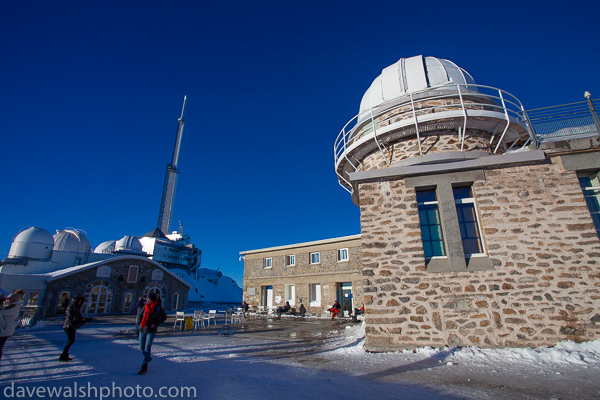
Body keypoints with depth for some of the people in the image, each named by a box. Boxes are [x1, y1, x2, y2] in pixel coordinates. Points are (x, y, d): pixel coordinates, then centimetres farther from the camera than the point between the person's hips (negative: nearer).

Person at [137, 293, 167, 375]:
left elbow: (164, 317, -3)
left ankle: (144, 367, -2)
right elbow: (140, 315, 19)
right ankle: (148, 357, 40)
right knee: (142, 347, 12)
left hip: (151, 330, -5)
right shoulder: (146, 306, 4)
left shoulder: (158, 307, -9)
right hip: (142, 329, 5)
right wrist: (139, 322, 3)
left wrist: (155, 324, -12)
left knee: (147, 348, -9)